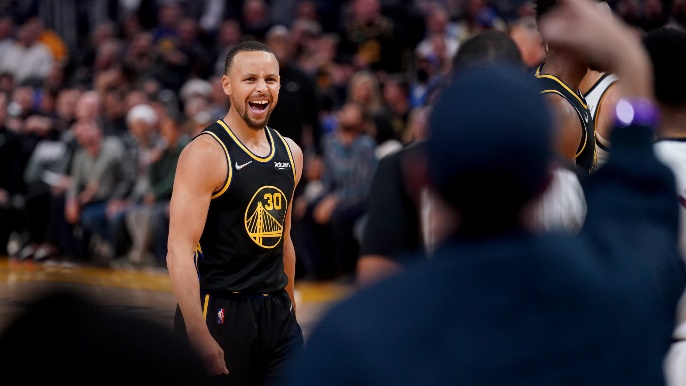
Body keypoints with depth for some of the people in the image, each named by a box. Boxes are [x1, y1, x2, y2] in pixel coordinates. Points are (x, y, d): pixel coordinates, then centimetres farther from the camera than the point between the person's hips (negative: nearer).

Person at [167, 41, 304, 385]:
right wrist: (199, 337, -24)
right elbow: (179, 251, -18)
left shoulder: (289, 153, 11)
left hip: (277, 313, 6)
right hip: (219, 311, -6)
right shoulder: (205, 154, -12)